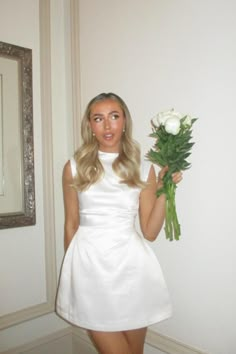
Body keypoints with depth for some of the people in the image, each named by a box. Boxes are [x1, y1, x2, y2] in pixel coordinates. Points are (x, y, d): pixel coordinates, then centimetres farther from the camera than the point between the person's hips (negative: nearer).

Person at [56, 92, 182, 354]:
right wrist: (72, 270, 12)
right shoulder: (74, 167, 2)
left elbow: (150, 232, 1)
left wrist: (164, 189, -8)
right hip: (89, 263, -1)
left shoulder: (143, 169, 3)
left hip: (131, 264, 1)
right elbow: (71, 225, 8)